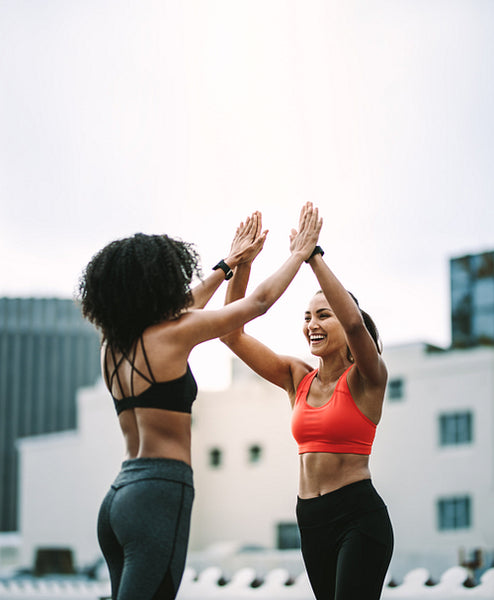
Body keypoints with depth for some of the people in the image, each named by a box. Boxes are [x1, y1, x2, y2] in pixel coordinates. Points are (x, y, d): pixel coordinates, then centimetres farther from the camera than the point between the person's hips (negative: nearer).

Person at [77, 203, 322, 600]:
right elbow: (260, 301, 5)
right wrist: (300, 253, 21)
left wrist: (229, 264, 43)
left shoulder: (113, 347, 15)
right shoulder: (172, 334, -6)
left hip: (118, 496, 9)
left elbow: (183, 309, 34)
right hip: (160, 493, -8)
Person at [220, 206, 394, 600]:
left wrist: (313, 257, -25)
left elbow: (355, 323, -26)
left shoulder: (365, 379, -5)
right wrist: (242, 265, -2)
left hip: (360, 515, -6)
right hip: (311, 519, 7)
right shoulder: (298, 378, 11)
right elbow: (232, 334, 6)